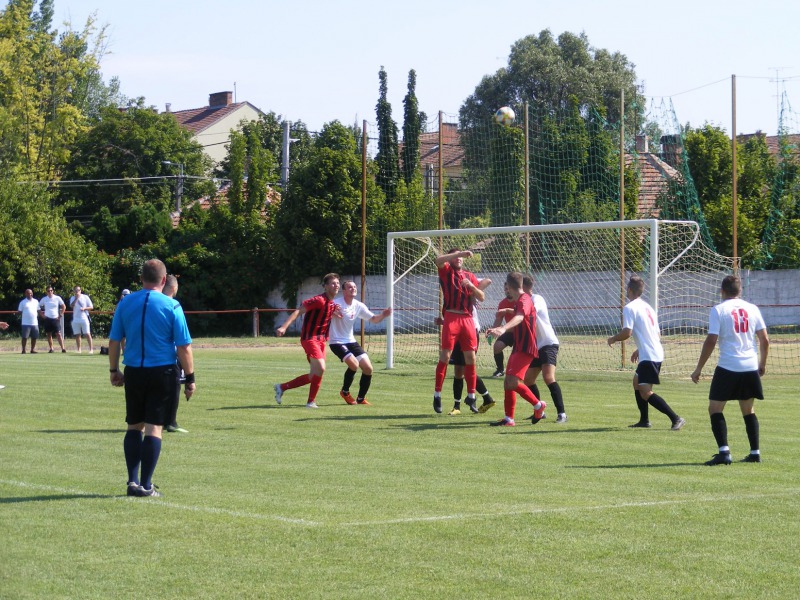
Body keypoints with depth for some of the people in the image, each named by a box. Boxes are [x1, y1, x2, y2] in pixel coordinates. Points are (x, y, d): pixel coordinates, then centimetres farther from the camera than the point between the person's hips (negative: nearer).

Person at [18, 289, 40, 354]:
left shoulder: (36, 301, 12)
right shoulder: (23, 302, 1)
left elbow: (38, 310, 21)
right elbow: (19, 311, 2)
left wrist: (37, 314, 5)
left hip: (35, 323, 4)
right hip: (26, 323, -4)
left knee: (34, 337, 5)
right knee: (25, 337, -6)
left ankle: (33, 349, 16)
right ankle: (23, 350, 0)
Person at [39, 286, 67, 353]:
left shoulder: (57, 298, 0)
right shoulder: (44, 299, 5)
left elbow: (64, 306, 7)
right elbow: (39, 307, 16)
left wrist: (61, 315, -1)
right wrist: (42, 314, 5)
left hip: (56, 318, -2)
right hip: (47, 319, 2)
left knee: (58, 334, -10)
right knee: (49, 334, 5)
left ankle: (63, 348, -14)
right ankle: (51, 348, 11)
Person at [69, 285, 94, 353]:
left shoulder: (85, 297, 3)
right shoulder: (72, 298, 8)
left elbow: (91, 307, 2)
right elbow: (71, 306, -10)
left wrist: (84, 308, -15)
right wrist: (76, 298, -17)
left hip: (84, 318, -3)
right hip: (75, 319, 3)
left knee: (87, 334, -7)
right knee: (77, 335, 5)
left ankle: (91, 349, -5)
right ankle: (79, 350, 12)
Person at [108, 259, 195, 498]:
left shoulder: (125, 304, 2)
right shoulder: (171, 307, -7)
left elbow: (114, 341, 6)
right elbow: (184, 347, -7)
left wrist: (114, 371, 18)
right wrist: (190, 379, 1)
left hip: (133, 373, 3)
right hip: (162, 372, -3)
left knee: (134, 426, 14)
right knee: (154, 428, 0)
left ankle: (133, 481, 11)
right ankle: (146, 485, 0)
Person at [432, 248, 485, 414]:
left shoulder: (470, 276, 19)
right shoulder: (446, 271, 9)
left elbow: (481, 297, 13)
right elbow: (438, 260, -13)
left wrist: (471, 286, -4)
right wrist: (459, 253, -15)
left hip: (467, 319, 4)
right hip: (451, 318, -4)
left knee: (470, 358, 3)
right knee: (445, 356, -7)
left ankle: (471, 396, 10)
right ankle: (437, 394, -1)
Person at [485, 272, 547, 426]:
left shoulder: (524, 300, -16)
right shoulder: (518, 301, 18)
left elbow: (519, 317, -38)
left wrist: (503, 328, -55)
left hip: (525, 349, -10)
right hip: (518, 348, 10)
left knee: (513, 382, -19)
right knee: (508, 382, 7)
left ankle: (538, 405, -3)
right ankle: (509, 418, 11)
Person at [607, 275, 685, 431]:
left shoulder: (629, 308, -9)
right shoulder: (647, 307, 19)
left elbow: (627, 332, -20)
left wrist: (613, 339, 0)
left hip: (648, 356, -10)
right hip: (657, 353, 10)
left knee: (645, 393, -11)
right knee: (637, 382, 24)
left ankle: (675, 418, -19)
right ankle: (644, 420, 27)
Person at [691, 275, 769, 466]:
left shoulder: (718, 310, -5)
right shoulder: (752, 309, 7)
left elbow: (711, 341, -10)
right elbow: (765, 339, 8)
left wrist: (699, 369, -3)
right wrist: (762, 364, 23)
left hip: (728, 367, -4)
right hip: (750, 367, 4)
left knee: (715, 409, 3)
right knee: (748, 410, 18)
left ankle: (724, 452, -11)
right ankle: (755, 452, 16)